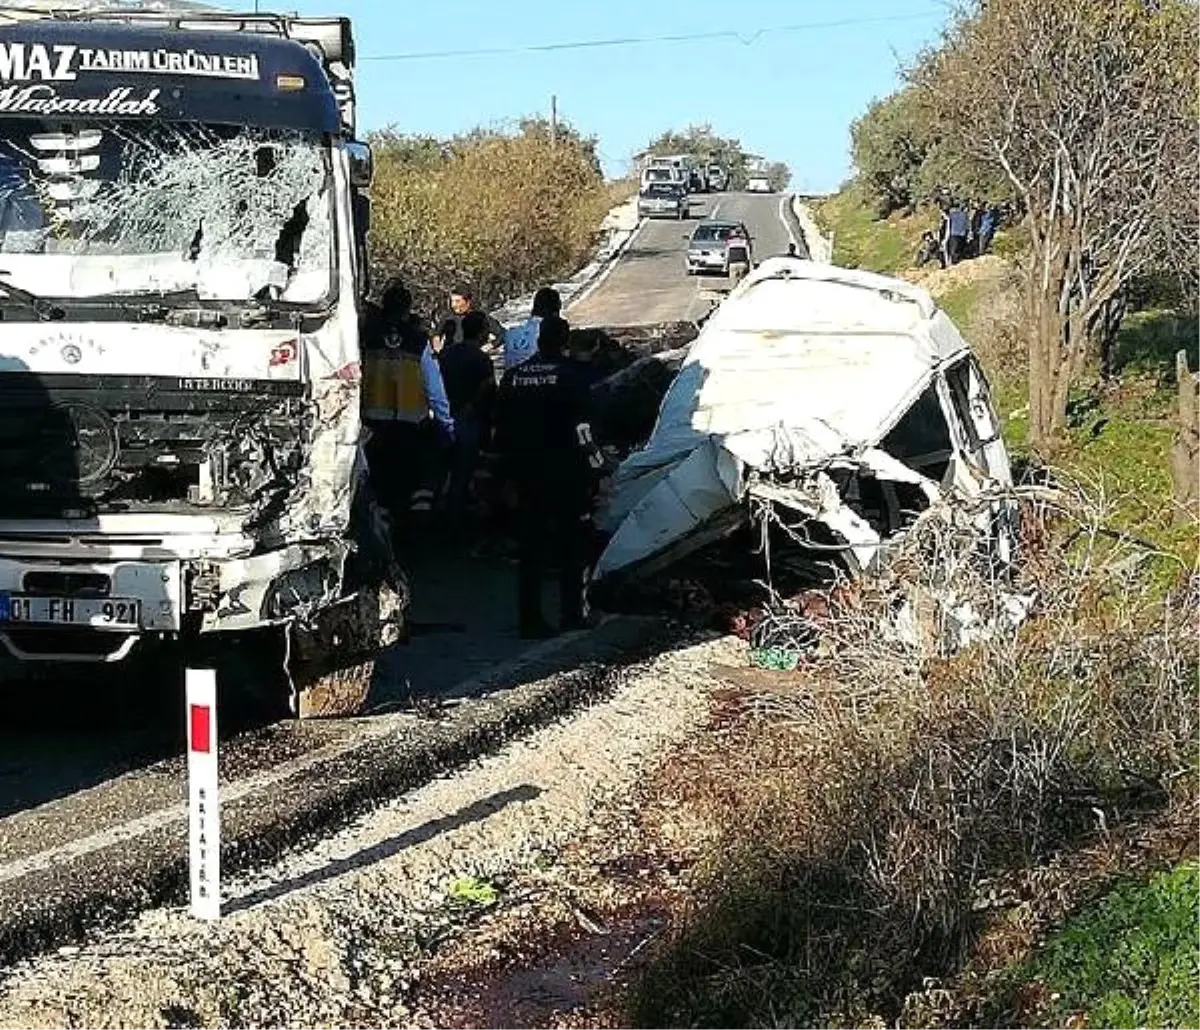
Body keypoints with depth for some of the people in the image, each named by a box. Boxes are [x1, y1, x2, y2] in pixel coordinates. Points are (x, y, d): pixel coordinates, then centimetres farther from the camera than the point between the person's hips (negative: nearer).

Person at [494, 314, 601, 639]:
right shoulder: (571, 374, -9)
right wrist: (592, 466, -7)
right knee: (571, 548, 8)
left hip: (526, 474, 4)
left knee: (530, 549, 7)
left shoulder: (513, 377, 7)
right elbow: (582, 428, -13)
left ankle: (530, 618, 5)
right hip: (566, 474, -4)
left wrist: (507, 470, 20)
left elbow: (500, 429, 12)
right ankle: (571, 615, 9)